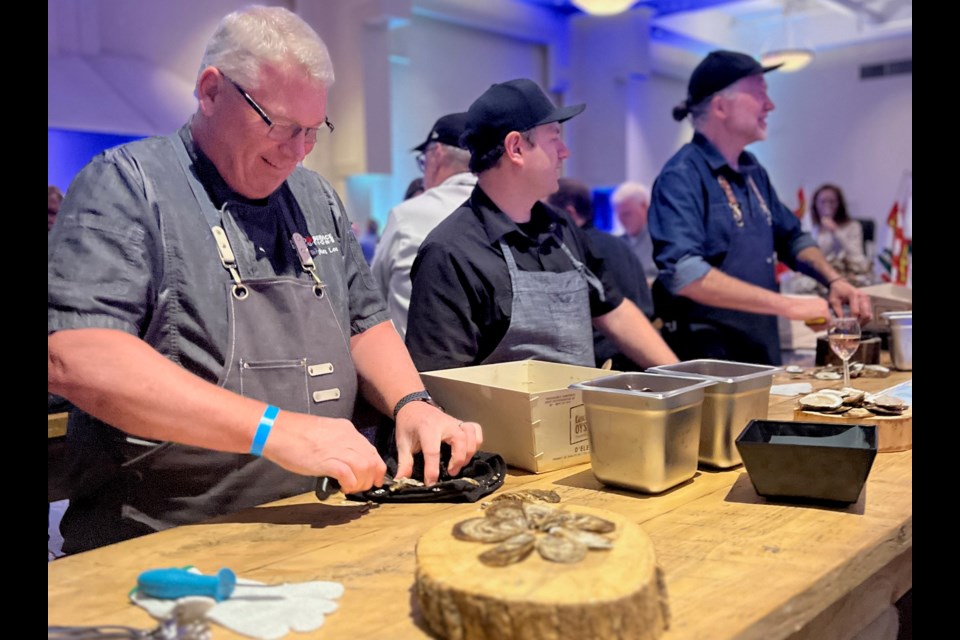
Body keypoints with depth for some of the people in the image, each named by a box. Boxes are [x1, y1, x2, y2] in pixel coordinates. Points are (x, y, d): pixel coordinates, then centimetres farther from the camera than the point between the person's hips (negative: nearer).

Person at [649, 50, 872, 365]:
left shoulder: (752, 171, 9)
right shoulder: (682, 176, -17)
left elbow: (792, 237, 22)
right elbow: (684, 275, -30)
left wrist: (834, 280, 3)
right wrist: (787, 305, -27)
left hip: (763, 348, 8)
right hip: (708, 357, -8)